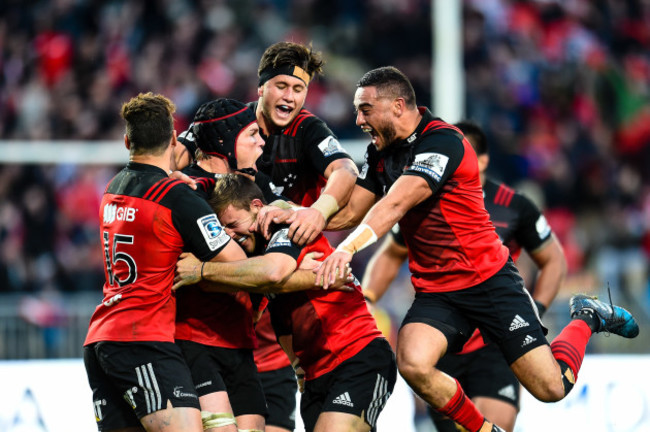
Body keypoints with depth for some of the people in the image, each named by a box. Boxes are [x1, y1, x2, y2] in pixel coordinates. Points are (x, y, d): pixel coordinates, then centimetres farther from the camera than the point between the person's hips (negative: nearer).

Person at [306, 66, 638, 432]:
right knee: (413, 364, -26)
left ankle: (587, 318, 27)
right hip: (435, 291, 6)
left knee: (552, 387, -5)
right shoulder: (380, 154, 6)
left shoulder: (443, 141, -20)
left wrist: (349, 247, -45)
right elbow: (351, 212, 4)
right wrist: (298, 215, -14)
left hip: (490, 279, -6)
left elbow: (395, 205, -33)